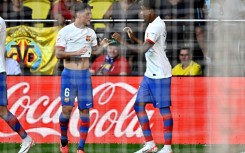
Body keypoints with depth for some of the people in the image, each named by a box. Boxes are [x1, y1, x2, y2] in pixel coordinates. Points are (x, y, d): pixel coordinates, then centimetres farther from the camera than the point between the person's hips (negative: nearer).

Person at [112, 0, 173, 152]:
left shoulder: (156, 26, -19)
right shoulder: (153, 24, 12)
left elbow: (143, 49, -27)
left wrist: (123, 41, -22)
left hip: (160, 75, -10)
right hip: (150, 74, 10)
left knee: (164, 108, -3)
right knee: (139, 105, 9)